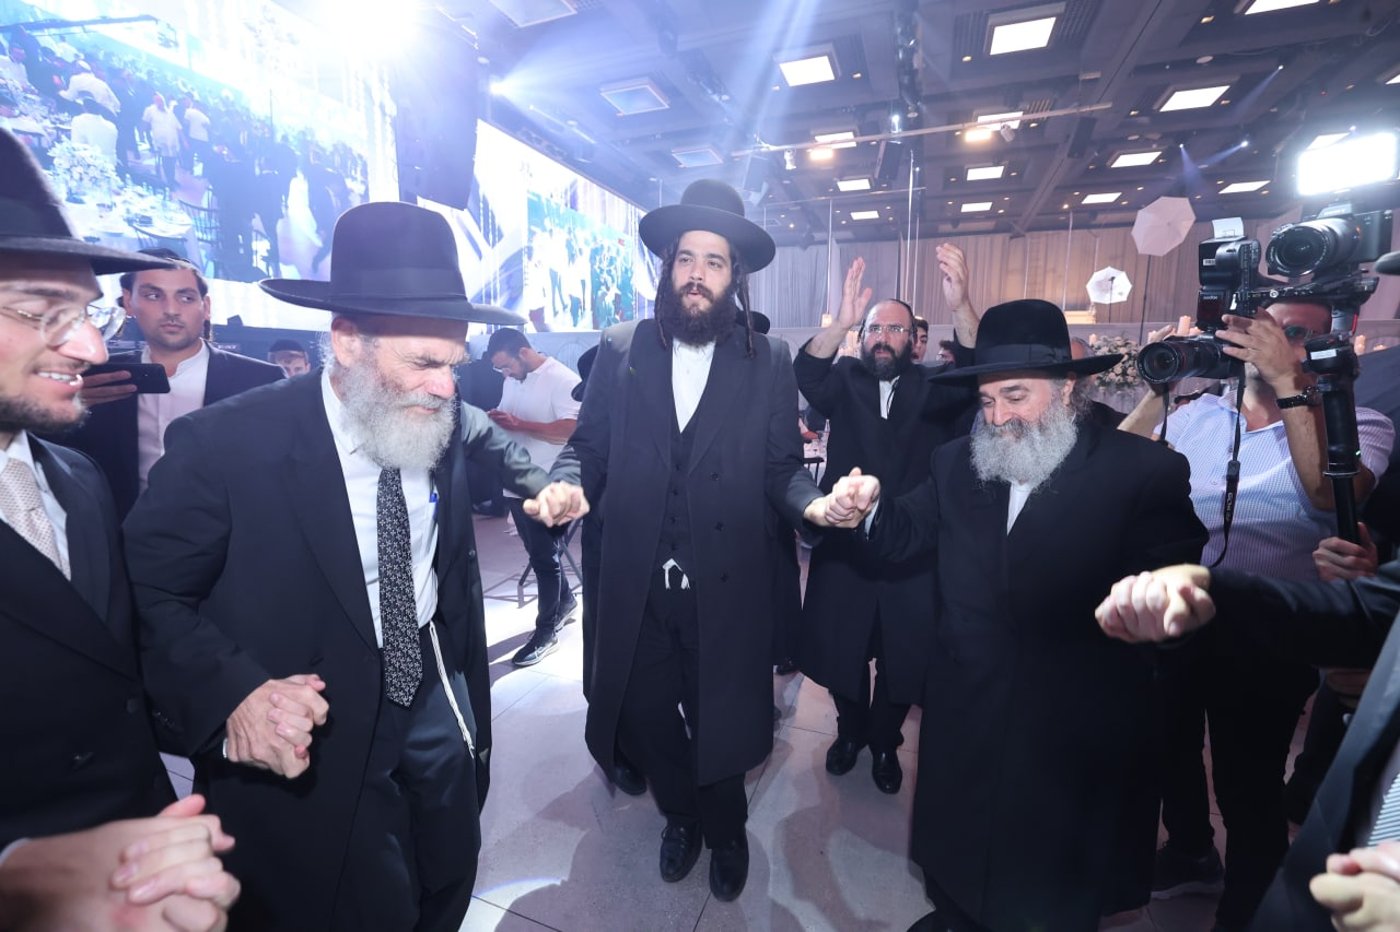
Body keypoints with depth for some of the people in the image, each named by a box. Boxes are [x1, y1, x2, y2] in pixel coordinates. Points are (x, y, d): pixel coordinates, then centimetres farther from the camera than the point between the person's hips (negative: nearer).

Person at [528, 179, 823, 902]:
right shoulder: (620, 350, 1)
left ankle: (725, 831, 52)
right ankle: (681, 814, 54)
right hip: (635, 587, 2)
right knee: (644, 717, 19)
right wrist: (568, 483, -18)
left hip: (725, 588, -1)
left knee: (720, 726, 17)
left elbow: (781, 469, -2)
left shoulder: (768, 361, -3)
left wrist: (816, 504, -22)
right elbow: (587, 446, 3)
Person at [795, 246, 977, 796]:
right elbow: (808, 376, -19)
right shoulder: (846, 383, 1)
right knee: (838, 649, 13)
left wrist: (961, 307, -36)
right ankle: (850, 729, 41)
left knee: (904, 659, 13)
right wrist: (841, 321, -36)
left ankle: (885, 741, 40)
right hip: (844, 544, 0)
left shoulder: (934, 389, 0)